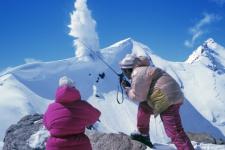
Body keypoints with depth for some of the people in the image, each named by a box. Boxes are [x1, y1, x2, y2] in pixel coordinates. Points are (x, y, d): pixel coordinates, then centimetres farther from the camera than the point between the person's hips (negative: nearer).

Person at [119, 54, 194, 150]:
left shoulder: (138, 73, -9)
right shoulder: (143, 70, 23)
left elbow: (138, 96, -8)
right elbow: (143, 91, 27)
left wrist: (127, 89, 8)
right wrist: (129, 87, 20)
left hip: (168, 100, -11)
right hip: (170, 97, 11)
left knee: (174, 132, -14)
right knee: (143, 106, 24)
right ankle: (143, 135, 30)